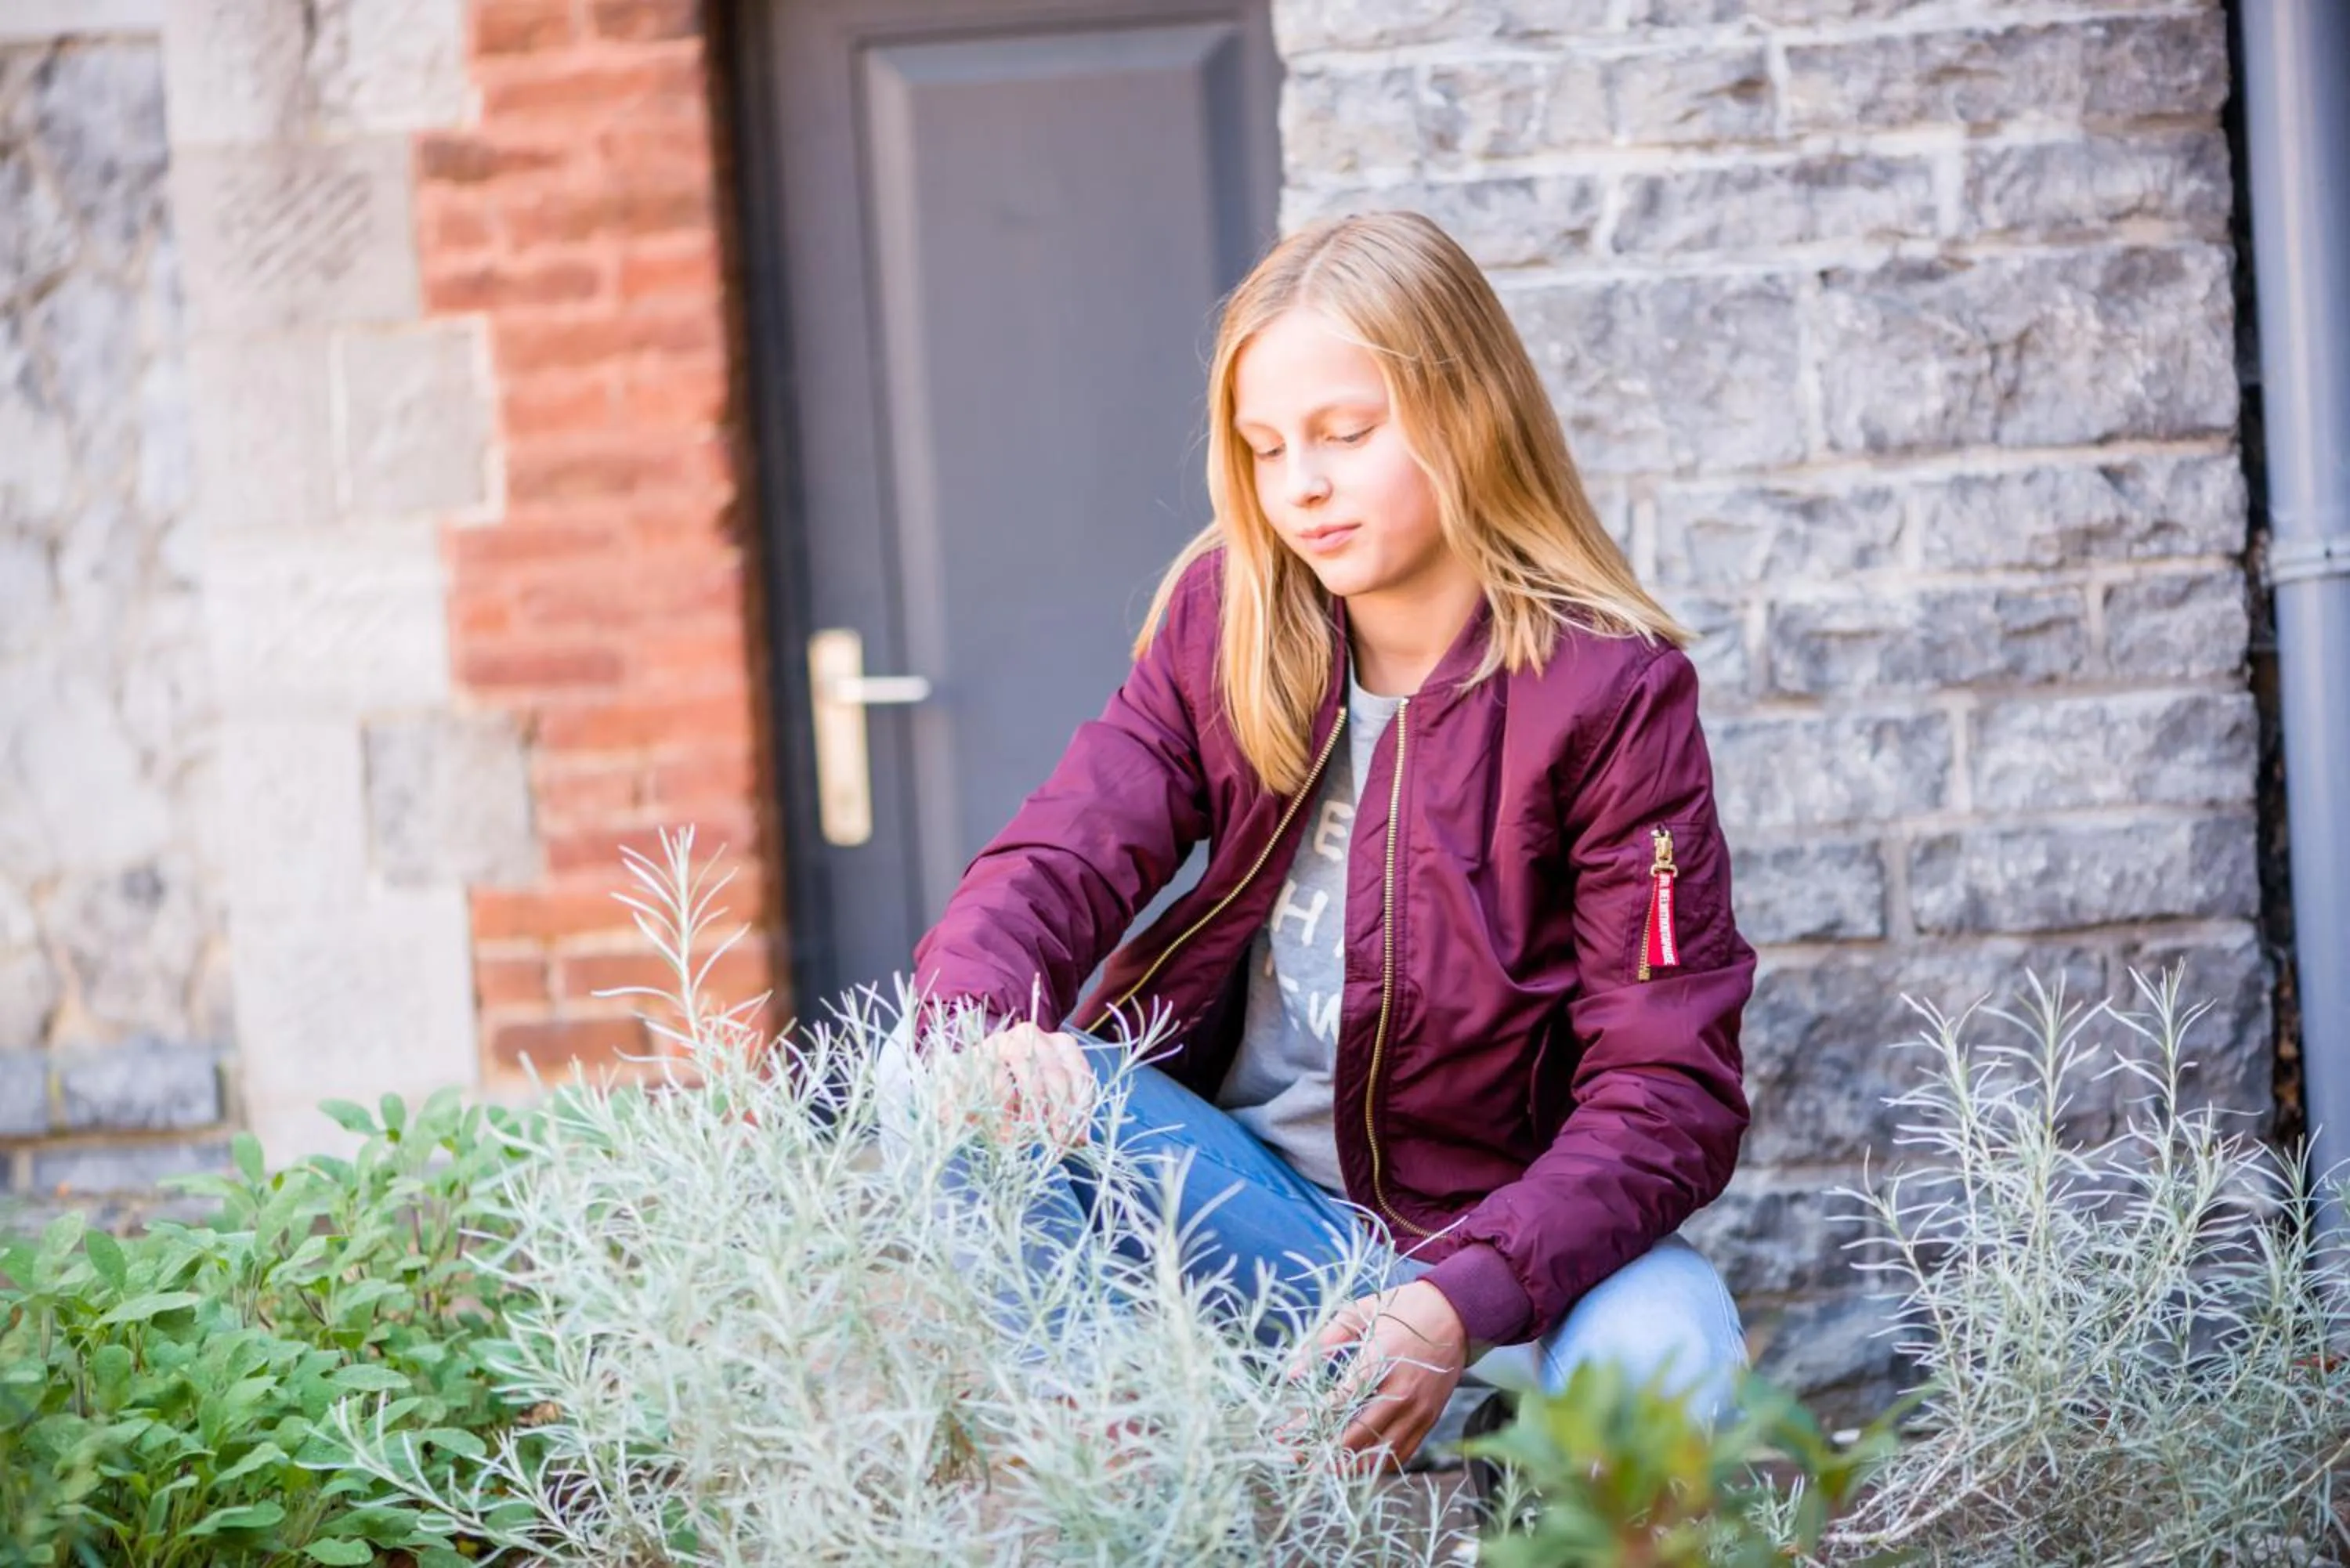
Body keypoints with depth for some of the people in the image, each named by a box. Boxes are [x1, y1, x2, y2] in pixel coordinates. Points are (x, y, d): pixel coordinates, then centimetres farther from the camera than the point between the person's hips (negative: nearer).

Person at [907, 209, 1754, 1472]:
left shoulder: (1612, 693, -12)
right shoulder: (1226, 623, 0)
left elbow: (1669, 1084, -17)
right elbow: (1059, 856, -9)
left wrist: (1463, 1300, -33)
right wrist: (996, 1026, -35)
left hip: (1486, 1217, -3)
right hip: (1246, 1199, 3)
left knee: (1658, 1348, -35)